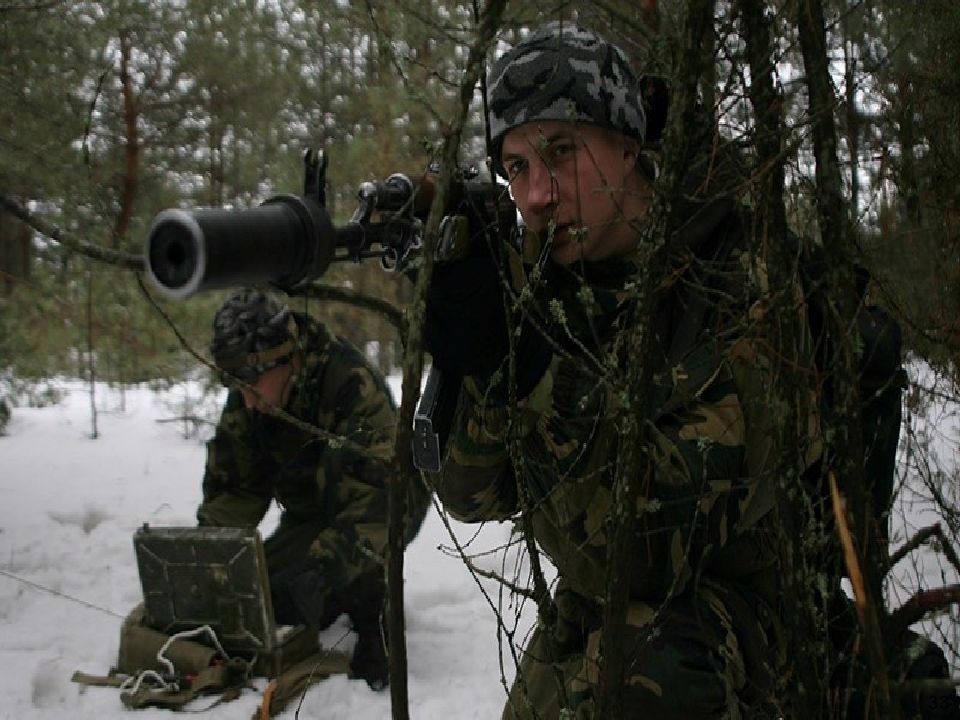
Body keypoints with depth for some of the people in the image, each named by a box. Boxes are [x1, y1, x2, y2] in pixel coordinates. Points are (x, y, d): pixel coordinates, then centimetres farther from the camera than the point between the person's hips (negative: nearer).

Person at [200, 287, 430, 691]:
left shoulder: (354, 384, -35)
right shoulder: (247, 399, -14)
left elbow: (379, 495, -43)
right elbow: (231, 484, -10)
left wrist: (323, 570, -53)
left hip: (389, 505, -6)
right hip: (310, 515, 6)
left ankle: (372, 603, -16)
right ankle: (352, 592, 18)